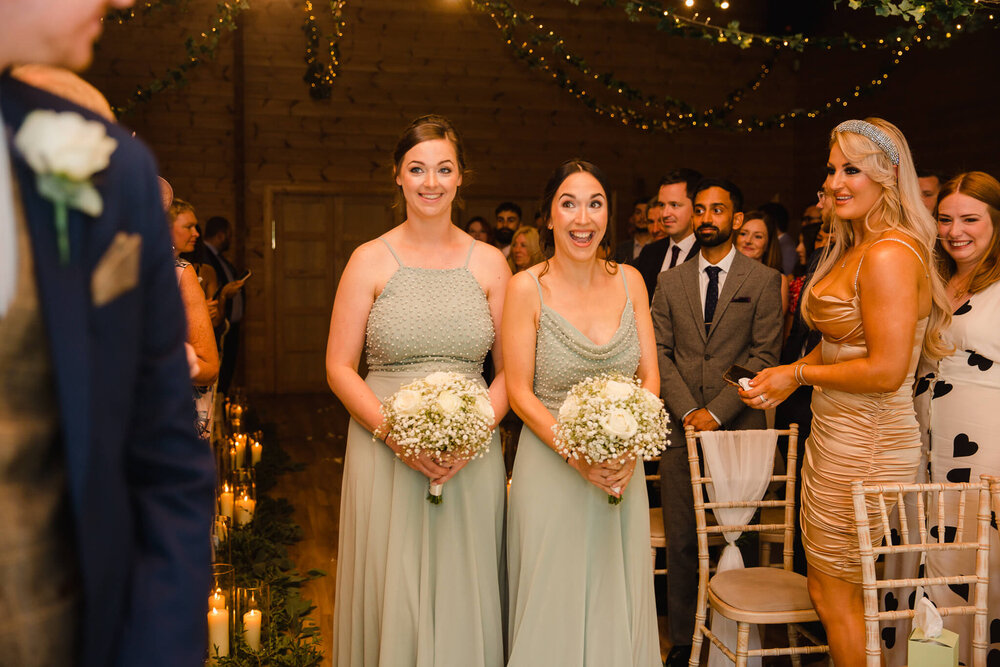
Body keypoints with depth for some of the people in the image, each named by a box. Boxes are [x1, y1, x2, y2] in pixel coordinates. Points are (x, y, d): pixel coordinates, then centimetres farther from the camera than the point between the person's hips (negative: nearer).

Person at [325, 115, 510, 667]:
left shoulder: (489, 263, 5)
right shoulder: (370, 260, 0)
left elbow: (510, 368, 6)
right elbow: (339, 367, -1)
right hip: (384, 453, -1)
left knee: (463, 595, 10)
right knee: (391, 597, 6)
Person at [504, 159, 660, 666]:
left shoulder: (629, 281, 2)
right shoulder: (527, 288, -9)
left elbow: (649, 376, 4)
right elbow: (519, 391, -9)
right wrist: (575, 452, -19)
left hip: (621, 469, 4)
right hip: (551, 468, -3)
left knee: (616, 601, 15)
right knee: (553, 605, 8)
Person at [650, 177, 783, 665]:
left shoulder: (763, 281, 4)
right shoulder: (670, 281, 12)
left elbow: (764, 355, -2)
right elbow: (660, 353, 7)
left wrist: (717, 412, -10)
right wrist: (687, 411, -6)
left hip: (737, 426, -2)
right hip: (680, 427, 2)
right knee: (681, 543, 4)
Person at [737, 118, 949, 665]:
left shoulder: (890, 255, -21)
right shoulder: (854, 250, 11)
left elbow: (886, 371, -25)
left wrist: (797, 373, -13)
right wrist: (786, 380, 4)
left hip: (864, 448, -10)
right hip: (834, 436, 10)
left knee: (835, 597, 6)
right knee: (830, 592, 20)